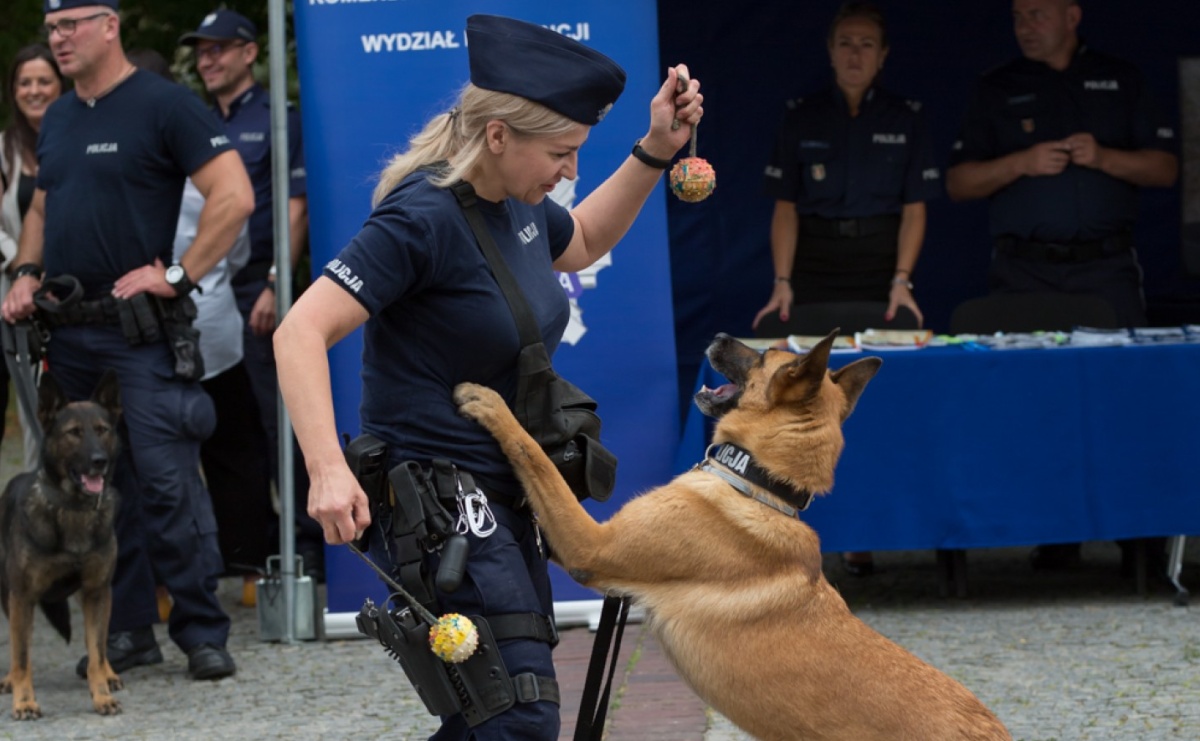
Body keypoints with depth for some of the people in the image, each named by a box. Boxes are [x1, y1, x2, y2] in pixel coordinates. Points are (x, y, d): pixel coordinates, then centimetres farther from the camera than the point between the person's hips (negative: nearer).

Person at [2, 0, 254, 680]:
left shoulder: (164, 105, -7)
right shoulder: (57, 119, 16)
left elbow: (235, 197, -13)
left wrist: (178, 275, -14)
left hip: (139, 332, -7)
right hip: (68, 332, 7)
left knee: (168, 481, -8)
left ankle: (203, 632, -1)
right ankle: (129, 629, 16)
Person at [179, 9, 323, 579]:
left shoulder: (278, 121, -1)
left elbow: (295, 209, -8)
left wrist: (273, 286, -16)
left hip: (258, 292, -6)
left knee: (280, 421, -7)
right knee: (219, 425, 7)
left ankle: (306, 546, -4)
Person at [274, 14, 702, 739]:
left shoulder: (514, 202, 6)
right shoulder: (423, 217, -20)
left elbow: (582, 242, 29)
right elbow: (302, 332, -25)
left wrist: (656, 151, 16)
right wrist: (327, 470, -37)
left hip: (504, 500, 10)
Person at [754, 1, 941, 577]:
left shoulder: (905, 119, 6)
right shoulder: (802, 118, 7)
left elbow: (915, 209, 4)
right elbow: (785, 207, 5)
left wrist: (901, 282, -8)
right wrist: (783, 283, -5)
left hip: (881, 264, 0)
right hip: (817, 265, 0)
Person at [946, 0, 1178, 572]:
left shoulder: (1119, 80, 12)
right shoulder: (998, 90, 12)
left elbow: (1165, 168, 8)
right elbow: (958, 182, 6)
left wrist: (1103, 157, -9)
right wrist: (1022, 163, -10)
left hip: (1107, 268, 0)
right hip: (1025, 272, 0)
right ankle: (1054, 536, 2)